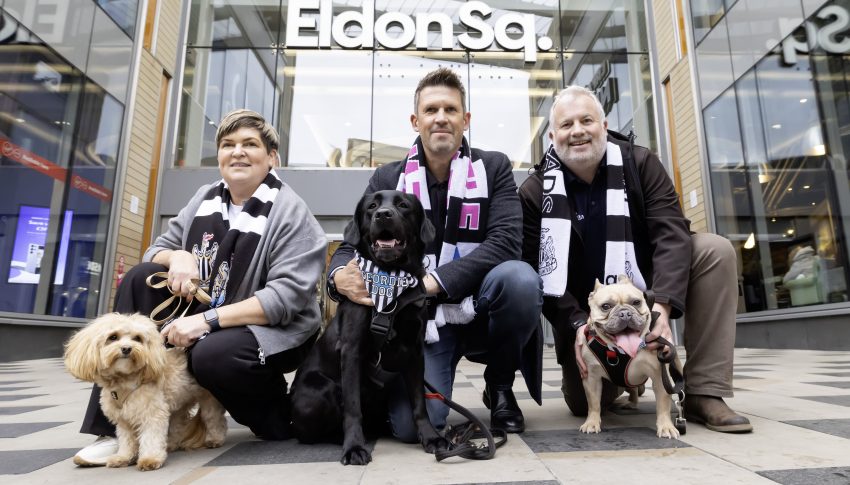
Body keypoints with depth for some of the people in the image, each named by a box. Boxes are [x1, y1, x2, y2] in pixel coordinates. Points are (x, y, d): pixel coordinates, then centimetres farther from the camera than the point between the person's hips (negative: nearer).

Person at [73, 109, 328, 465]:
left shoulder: (290, 212, -14)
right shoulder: (205, 198, 7)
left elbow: (287, 296, -23)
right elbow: (157, 249, 12)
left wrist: (206, 320, -27)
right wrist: (177, 257, -14)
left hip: (274, 330, -6)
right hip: (203, 317, 7)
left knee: (212, 355, -35)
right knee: (141, 278, -10)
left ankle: (277, 415, -2)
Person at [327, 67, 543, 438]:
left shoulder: (494, 168, -1)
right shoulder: (387, 179, 3)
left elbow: (504, 244, -15)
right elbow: (351, 247, -1)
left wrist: (432, 281, -27)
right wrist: (340, 276, -27)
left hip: (478, 309, 1)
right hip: (421, 318, 0)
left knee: (520, 278, -33)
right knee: (413, 425, -22)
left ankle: (499, 385, -2)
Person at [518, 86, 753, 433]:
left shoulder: (640, 164, -8)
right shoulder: (534, 193, -11)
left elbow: (672, 234, -19)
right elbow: (538, 272, -13)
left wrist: (662, 305, -33)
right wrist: (577, 325, -25)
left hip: (645, 291, 2)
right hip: (584, 312, -1)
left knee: (715, 250, -22)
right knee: (584, 403, -10)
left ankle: (704, 394, -15)